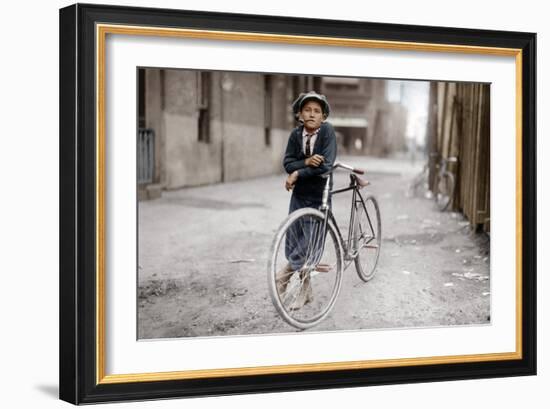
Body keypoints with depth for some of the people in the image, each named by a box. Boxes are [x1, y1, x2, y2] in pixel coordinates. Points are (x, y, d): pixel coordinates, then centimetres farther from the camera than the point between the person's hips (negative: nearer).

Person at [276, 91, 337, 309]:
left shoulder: (327, 131, -15)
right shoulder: (296, 134, -3)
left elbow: (326, 165, -24)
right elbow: (287, 163, -7)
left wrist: (298, 174, -22)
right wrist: (306, 162, -25)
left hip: (319, 197, -4)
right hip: (299, 195, 4)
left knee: (310, 245, -2)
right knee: (292, 244, 7)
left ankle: (284, 274, 22)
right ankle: (305, 289, 23)